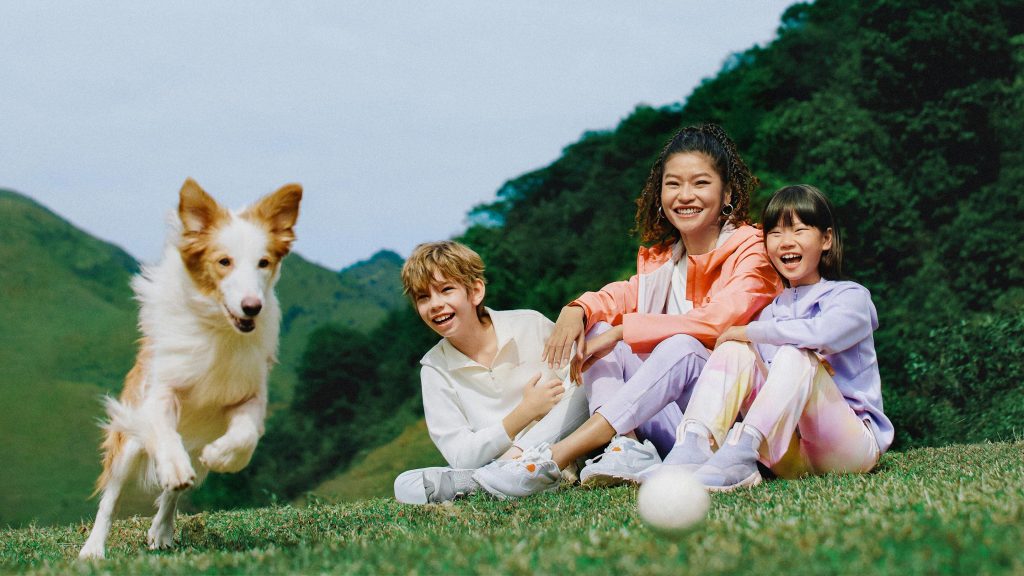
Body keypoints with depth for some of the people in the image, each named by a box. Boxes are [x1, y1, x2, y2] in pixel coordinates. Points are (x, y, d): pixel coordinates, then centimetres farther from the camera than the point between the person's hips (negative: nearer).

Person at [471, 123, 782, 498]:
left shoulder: (751, 250, -6)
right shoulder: (659, 258, 14)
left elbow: (718, 322, -21)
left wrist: (621, 331, -22)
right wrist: (576, 310, -17)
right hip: (669, 424, 6)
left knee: (683, 347, -34)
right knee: (596, 328, -4)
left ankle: (553, 461, -42)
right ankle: (627, 448, -30)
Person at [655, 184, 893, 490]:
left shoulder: (851, 296, 1)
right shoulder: (769, 313, 17)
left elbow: (822, 333, -24)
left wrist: (747, 332, -13)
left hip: (852, 442, -4)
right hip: (789, 458, 4)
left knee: (797, 355, -28)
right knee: (735, 350, -11)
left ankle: (739, 454, -45)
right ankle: (693, 446, -34)